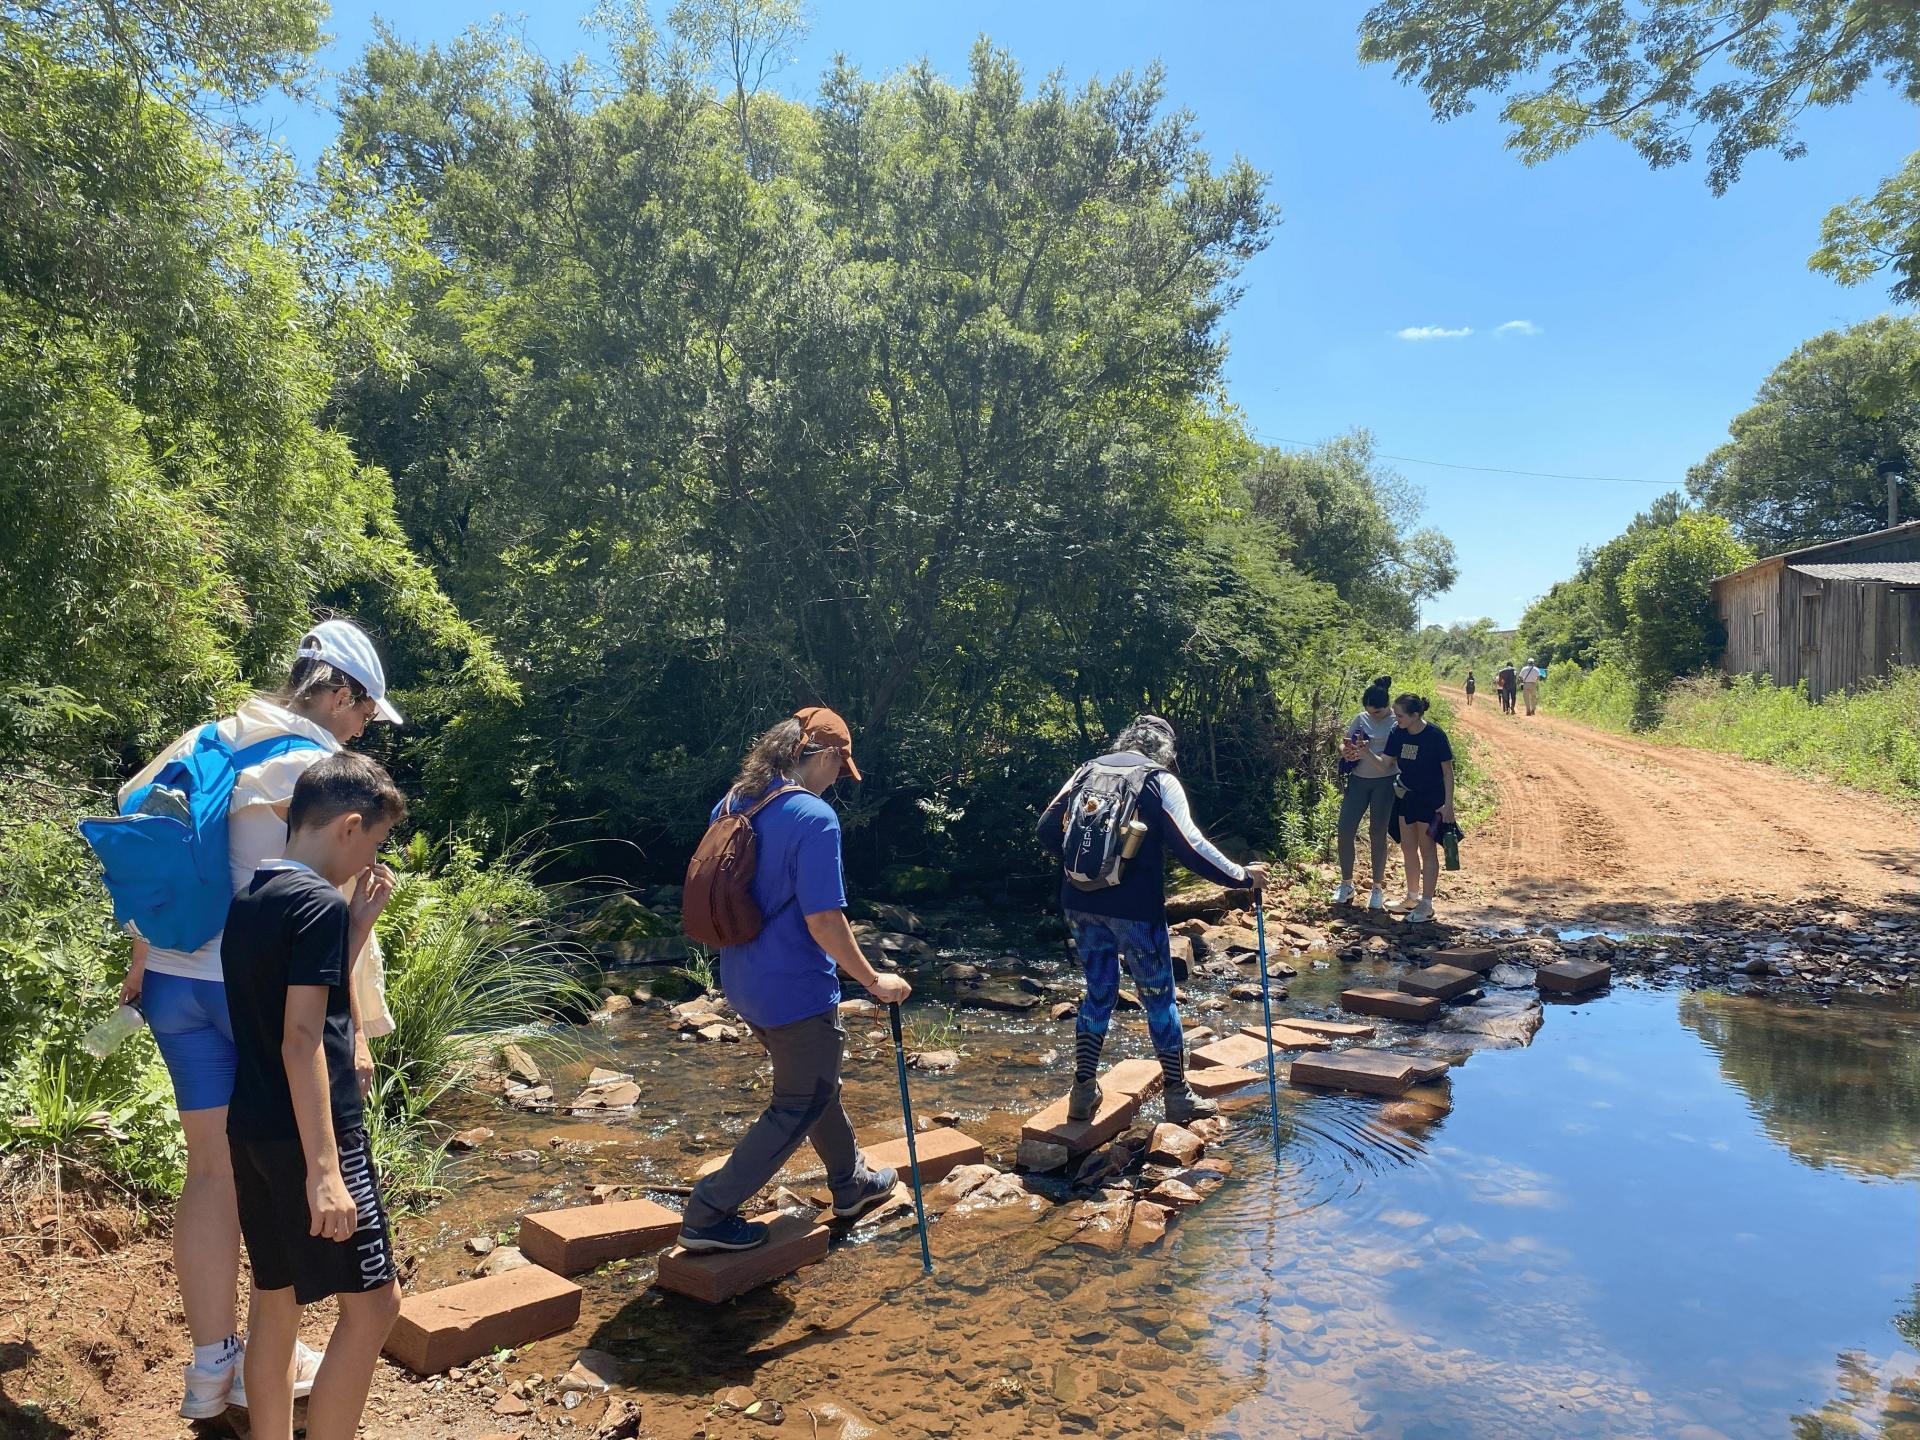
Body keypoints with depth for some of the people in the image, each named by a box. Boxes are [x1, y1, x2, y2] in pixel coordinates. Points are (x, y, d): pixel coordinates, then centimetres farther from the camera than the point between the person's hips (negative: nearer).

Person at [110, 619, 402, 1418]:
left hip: (174, 978, 6)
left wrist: (145, 951, 17)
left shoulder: (209, 743, 6)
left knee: (212, 1166, 15)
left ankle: (211, 1365, 25)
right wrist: (363, 1030, -9)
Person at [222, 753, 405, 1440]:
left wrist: (358, 922, 12)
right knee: (372, 1302, -2)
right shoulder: (318, 903, -16)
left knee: (277, 1297, 17)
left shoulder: (249, 898, 10)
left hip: (252, 1129, 9)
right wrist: (324, 1169, -23)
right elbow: (301, 1039, -22)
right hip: (308, 1133, -9)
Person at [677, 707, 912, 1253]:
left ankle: (852, 1184, 43)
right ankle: (708, 1215, 13)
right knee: (799, 1106, 10)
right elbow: (824, 921, -25)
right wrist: (874, 982, -13)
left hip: (744, 979, 9)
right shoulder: (814, 818, -23)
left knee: (819, 1079, 26)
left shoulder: (732, 802, 3)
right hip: (795, 989, -9)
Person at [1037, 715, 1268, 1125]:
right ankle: (1178, 1096, 19)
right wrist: (1243, 877, 0)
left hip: (1081, 903, 4)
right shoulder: (1160, 781, -4)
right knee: (1159, 998, 10)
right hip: (1134, 908, -4)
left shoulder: (1087, 771, 9)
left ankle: (1083, 1092, 18)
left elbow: (1047, 829, 9)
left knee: (1099, 993, 18)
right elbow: (1190, 847, -11)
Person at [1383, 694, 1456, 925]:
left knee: (1427, 849, 1)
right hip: (1407, 797, 6)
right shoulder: (1398, 733, -5)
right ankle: (1412, 898, 30)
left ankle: (1426, 905, 9)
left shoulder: (1435, 736, -20)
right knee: (1408, 848, 14)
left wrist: (1448, 804, -15)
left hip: (1430, 800, -6)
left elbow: (1448, 770, -13)